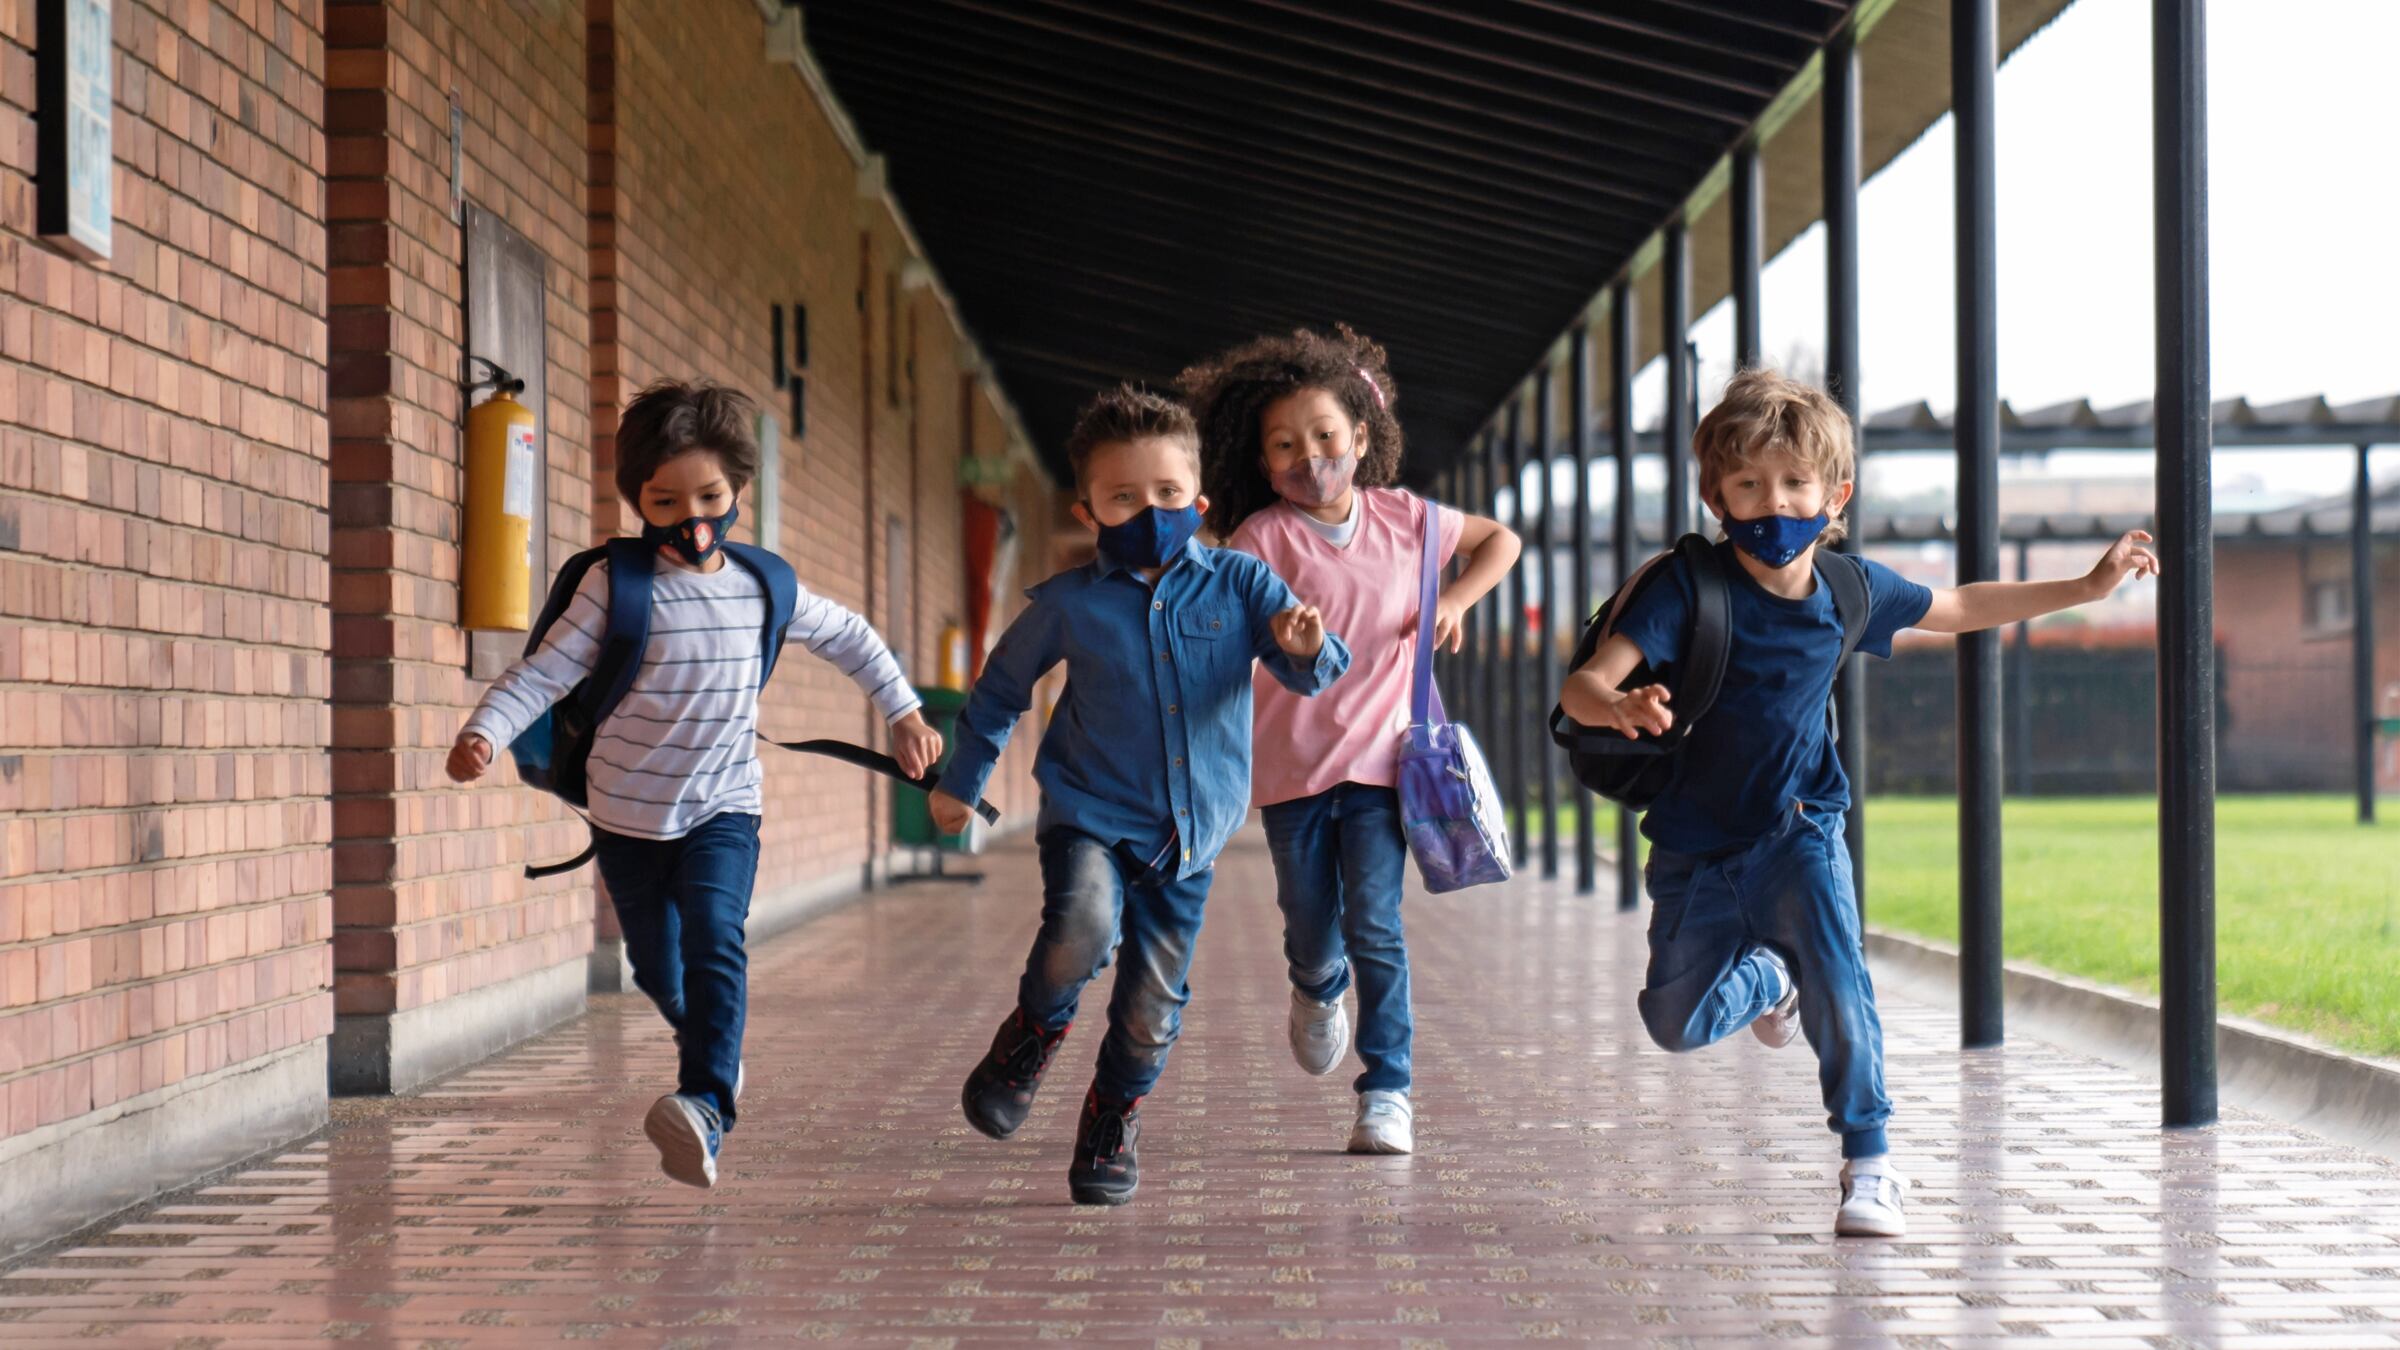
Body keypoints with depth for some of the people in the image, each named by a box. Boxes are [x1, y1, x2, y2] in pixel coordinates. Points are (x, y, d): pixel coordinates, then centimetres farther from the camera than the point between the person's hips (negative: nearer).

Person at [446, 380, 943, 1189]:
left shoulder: (764, 587, -1)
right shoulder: (616, 586, -10)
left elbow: (849, 638, 17)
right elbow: (545, 672, -14)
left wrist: (904, 712, 18)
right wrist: (485, 734, -29)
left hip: (723, 807, 0)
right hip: (629, 812, 0)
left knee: (714, 939, -24)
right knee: (658, 970, 12)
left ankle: (707, 1107, -34)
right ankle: (712, 1044, 44)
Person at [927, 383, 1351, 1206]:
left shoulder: (1238, 584, -1)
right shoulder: (1068, 604, -1)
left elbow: (1310, 674, -5)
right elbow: (1001, 688, 14)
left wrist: (1306, 647, -29)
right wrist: (960, 782, 20)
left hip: (1188, 834, 2)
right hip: (1090, 815, -2)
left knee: (1152, 1006, 5)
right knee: (1080, 935, -30)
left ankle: (1112, 1125, 30)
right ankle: (1032, 1039, 0)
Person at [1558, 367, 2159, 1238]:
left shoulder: (1850, 588, -5)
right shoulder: (1689, 587, -18)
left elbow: (1962, 609, 16)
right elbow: (1581, 688, -27)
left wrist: (2088, 586, 16)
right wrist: (1621, 708, -51)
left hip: (1799, 833, 1)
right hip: (1697, 845, 0)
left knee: (1839, 988, -20)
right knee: (1678, 1024, 7)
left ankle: (1869, 1165, -2)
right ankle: (1768, 979, 41)